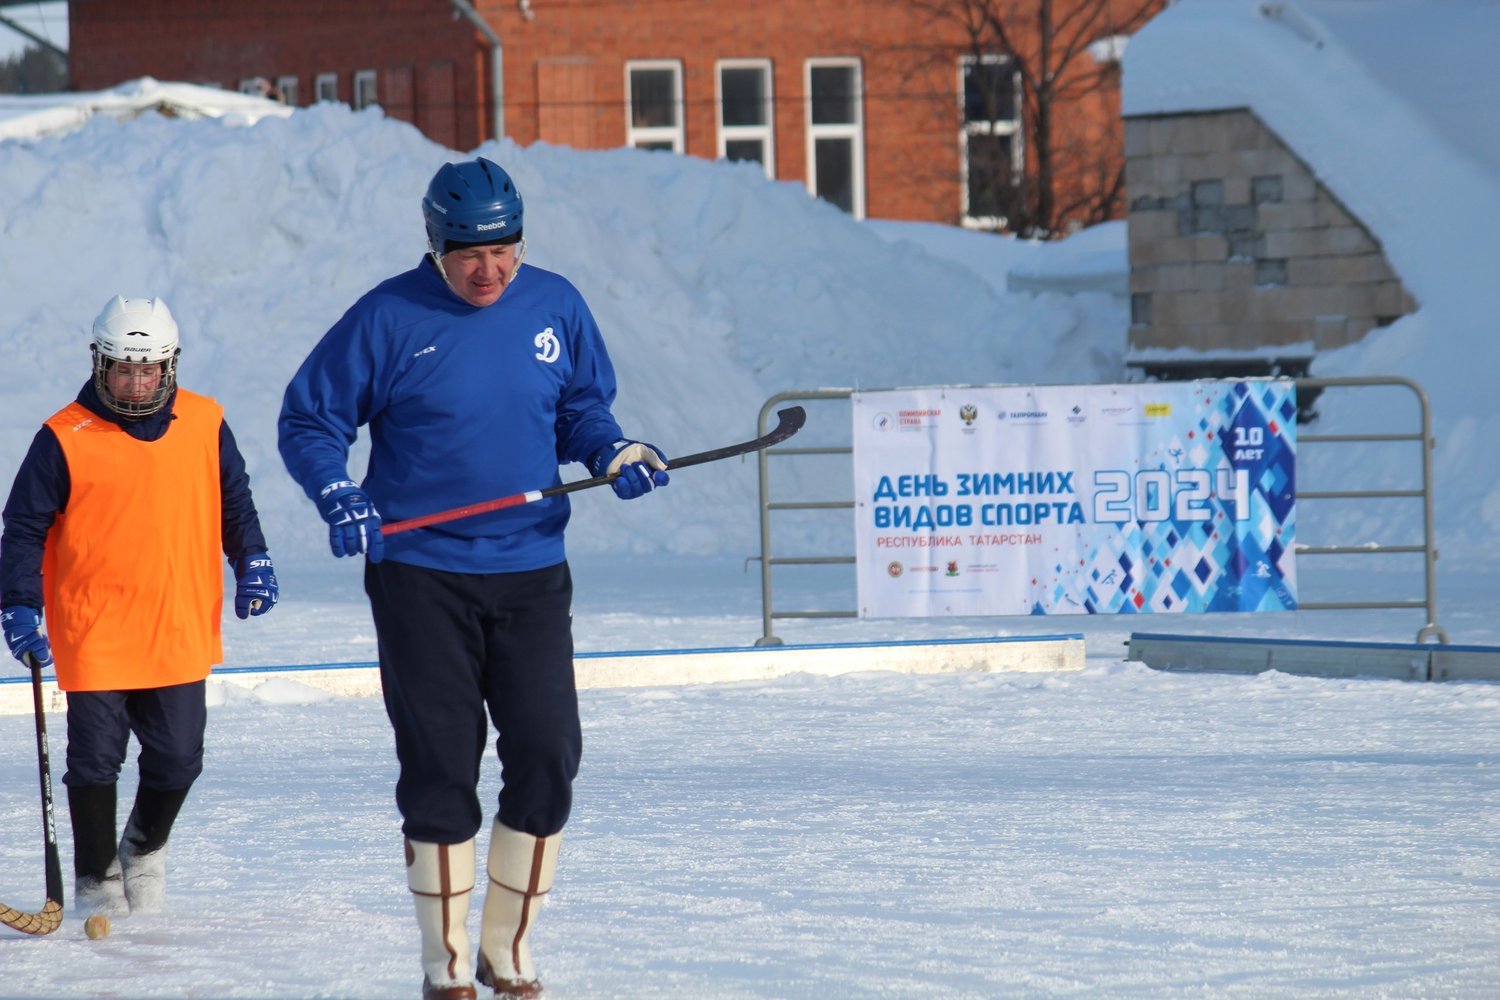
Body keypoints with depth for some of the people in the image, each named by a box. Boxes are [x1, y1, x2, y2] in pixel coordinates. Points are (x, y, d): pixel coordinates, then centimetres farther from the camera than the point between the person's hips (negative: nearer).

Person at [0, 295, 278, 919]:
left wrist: (252, 562, 7)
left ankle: (145, 851, 33)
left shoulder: (205, 425, 5)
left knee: (177, 760, 6)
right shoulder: (66, 439, -6)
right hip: (93, 638, -3)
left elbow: (234, 499, 19)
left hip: (181, 634, 3)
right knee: (95, 760, 1)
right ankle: (97, 879, 17)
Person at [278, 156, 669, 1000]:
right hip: (421, 577, -3)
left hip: (531, 574, 3)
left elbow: (581, 411, 17)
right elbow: (309, 420, 0)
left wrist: (614, 453, -4)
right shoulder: (390, 318, -6)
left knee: (548, 761, -1)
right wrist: (339, 494, -17)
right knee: (441, 770, 0)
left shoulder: (556, 307, 4)